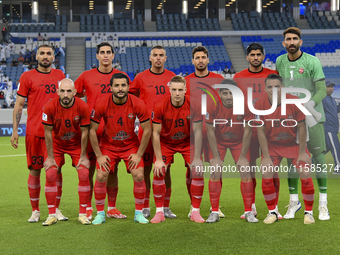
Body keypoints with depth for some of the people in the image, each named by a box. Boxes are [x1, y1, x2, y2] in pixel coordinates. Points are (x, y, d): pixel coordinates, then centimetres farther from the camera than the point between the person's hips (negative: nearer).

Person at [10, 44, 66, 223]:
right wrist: (14, 131, -4)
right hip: (34, 132, -3)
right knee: (35, 170, 1)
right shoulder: (27, 77, 2)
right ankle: (35, 210, 11)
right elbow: (19, 105, 2)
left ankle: (56, 209, 13)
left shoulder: (59, 75, 12)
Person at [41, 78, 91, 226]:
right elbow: (48, 133, -14)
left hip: (76, 144, 0)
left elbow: (84, 132, -12)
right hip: (56, 144, 0)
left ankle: (82, 214, -1)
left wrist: (83, 156, -8)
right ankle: (52, 215, 0)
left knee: (84, 174, -12)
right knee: (50, 174, -12)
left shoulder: (82, 107, -23)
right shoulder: (49, 107, -24)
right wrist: (50, 157, -10)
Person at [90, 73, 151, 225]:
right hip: (108, 146, 0)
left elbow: (147, 130, -9)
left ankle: (139, 213, 5)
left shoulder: (138, 104, -18)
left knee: (139, 176, -13)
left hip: (131, 145, 0)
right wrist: (99, 155, -10)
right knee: (101, 177, -13)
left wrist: (139, 154, -9)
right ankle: (100, 214, 6)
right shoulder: (102, 104, -19)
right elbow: (92, 130, -10)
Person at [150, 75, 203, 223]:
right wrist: (158, 159, -17)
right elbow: (155, 133, -15)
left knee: (198, 172, -12)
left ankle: (195, 211, 2)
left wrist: (197, 158, -15)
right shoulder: (159, 106, -22)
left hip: (188, 142, 1)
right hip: (166, 143, 0)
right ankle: (159, 212, 0)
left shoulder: (194, 105, -21)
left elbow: (197, 132, -14)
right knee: (158, 172, -14)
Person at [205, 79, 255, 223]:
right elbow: (210, 132, -15)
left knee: (245, 172, -8)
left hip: (239, 141, 0)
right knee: (215, 173, -11)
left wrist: (243, 156, -14)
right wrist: (216, 157, -16)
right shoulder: (212, 107, -24)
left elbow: (247, 132, -15)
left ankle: (248, 212, 3)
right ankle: (214, 212, 0)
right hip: (218, 141, 0)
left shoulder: (245, 105, -24)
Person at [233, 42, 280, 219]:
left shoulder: (273, 75, 5)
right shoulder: (238, 77, 7)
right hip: (247, 129, 1)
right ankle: (251, 207, 14)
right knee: (249, 168, 4)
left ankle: (274, 208, 6)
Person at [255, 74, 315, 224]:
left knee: (305, 174, -13)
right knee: (266, 175, -13)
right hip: (272, 145, 1)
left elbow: (301, 128, -10)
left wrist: (302, 152, -11)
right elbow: (261, 132, -9)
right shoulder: (260, 105, -16)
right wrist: (266, 156, -12)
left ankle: (309, 212, 6)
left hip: (294, 144, -1)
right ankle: (272, 212, 6)